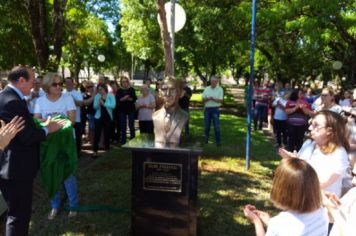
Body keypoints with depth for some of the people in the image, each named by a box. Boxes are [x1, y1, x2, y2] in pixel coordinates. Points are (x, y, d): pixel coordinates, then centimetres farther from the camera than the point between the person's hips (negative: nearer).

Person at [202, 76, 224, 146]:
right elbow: (203, 100, 4)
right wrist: (208, 99, -17)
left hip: (215, 109, -3)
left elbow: (220, 101, -7)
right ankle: (206, 138, 27)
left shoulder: (220, 89, 0)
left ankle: (217, 141, 3)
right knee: (206, 125, 9)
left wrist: (213, 99, -23)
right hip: (207, 109, 3)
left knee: (216, 125, -4)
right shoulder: (206, 89, 8)